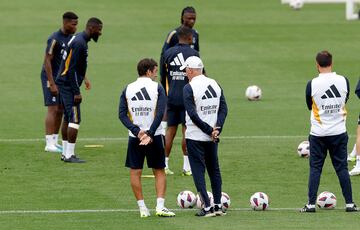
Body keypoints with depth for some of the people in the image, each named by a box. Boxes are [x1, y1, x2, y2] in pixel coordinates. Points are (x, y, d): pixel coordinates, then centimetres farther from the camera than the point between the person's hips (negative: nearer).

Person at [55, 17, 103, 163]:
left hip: (64, 83, 11)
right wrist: (76, 92, -21)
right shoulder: (79, 43, -19)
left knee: (68, 118, 14)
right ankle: (69, 155, -9)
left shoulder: (80, 40, 13)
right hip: (69, 84, -11)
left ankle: (65, 153, 20)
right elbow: (71, 69, -22)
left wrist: (76, 89, 20)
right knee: (74, 119, -10)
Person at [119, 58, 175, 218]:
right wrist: (150, 133, -16)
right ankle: (160, 206, -2)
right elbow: (160, 113, -15)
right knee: (159, 172, 9)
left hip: (134, 137, 1)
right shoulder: (157, 88, -4)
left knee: (135, 172, 8)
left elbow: (122, 114, -5)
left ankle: (142, 208, 5)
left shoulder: (128, 89, 3)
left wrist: (137, 131, -11)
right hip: (154, 137, -1)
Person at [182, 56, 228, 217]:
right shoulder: (215, 84, 7)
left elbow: (193, 114, -18)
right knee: (214, 170, 16)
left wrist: (209, 130, -14)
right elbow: (224, 109, 1)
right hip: (212, 137, 6)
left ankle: (207, 208, -5)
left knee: (198, 171, -1)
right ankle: (218, 206, 15)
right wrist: (217, 129, -7)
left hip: (195, 137, -6)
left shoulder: (189, 88, -12)